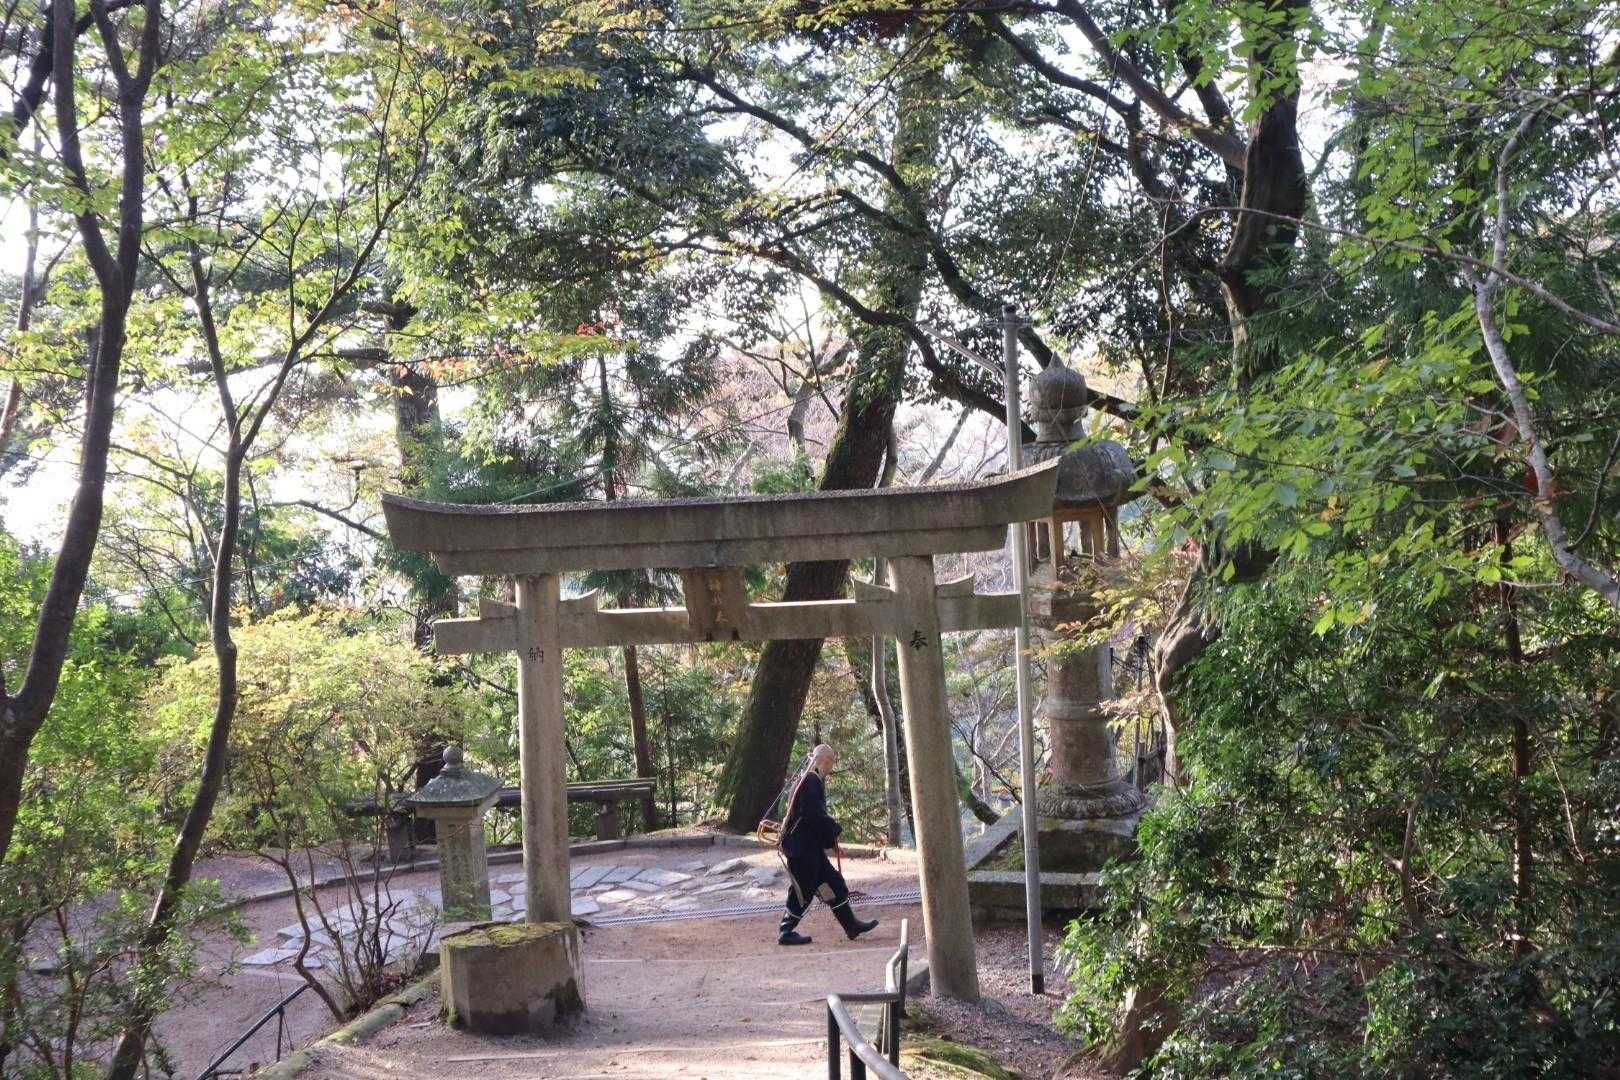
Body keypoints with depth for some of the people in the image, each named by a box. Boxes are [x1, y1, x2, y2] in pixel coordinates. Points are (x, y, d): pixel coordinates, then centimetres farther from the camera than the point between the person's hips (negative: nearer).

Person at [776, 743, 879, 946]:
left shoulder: (815, 781, 18)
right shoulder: (811, 780, -15)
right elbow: (814, 815, -24)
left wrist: (832, 842, 19)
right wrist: (836, 829, -9)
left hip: (811, 846, 10)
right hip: (801, 847, -10)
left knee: (833, 884, 12)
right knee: (804, 890, -4)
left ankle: (851, 925, 18)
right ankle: (786, 932, 5)